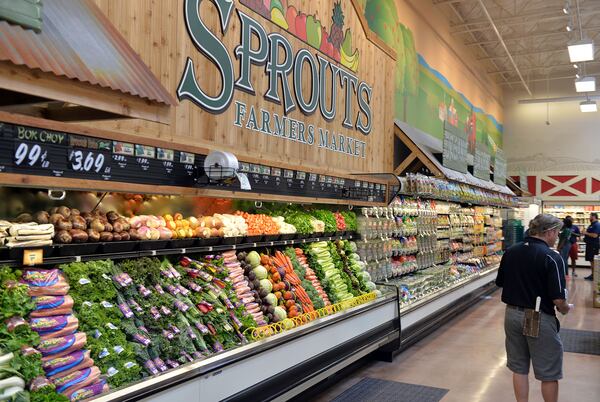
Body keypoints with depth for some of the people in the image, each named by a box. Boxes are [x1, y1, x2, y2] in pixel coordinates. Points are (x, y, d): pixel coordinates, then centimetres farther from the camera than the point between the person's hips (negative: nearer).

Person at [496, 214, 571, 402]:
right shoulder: (552, 257, -17)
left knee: (519, 367, 17)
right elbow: (558, 299, -19)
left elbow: (500, 282, 10)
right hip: (540, 318, -5)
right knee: (548, 373, 12)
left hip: (512, 314, 6)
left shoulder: (510, 252, 1)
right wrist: (566, 309, 2)